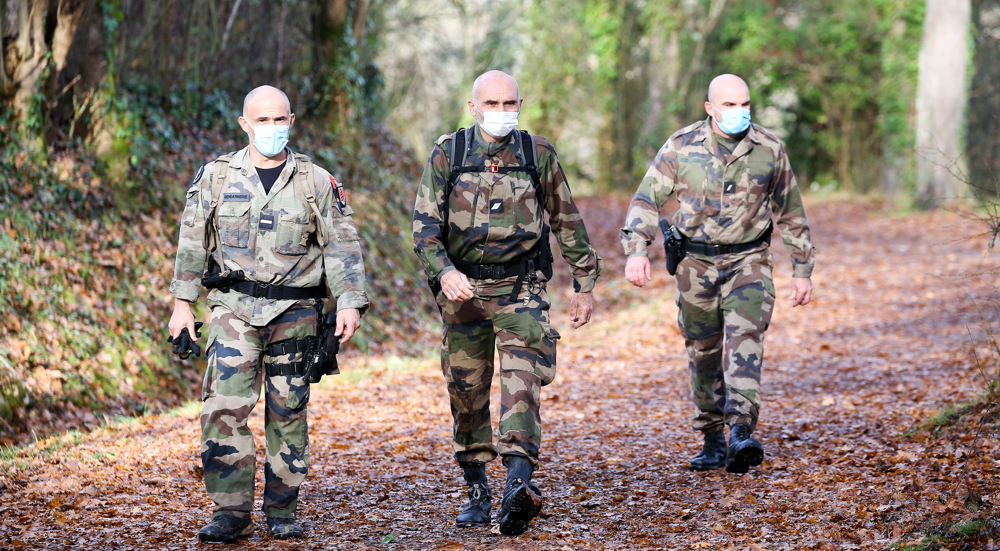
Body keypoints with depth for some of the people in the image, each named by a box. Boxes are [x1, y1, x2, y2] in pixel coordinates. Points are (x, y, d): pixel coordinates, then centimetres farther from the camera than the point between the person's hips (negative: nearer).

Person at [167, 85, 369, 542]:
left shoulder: (317, 182, 5)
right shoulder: (216, 177, 6)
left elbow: (343, 246, 5)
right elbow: (192, 242, 10)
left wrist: (350, 303, -6)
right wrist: (182, 302, 5)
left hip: (294, 312, 0)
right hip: (234, 309, 0)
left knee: (288, 413, 4)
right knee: (224, 406, -12)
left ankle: (282, 511, 15)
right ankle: (231, 511, -8)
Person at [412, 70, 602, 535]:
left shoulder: (539, 154, 4)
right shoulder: (447, 155, 1)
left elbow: (567, 222, 13)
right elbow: (425, 225, -4)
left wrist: (585, 284, 15)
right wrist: (443, 271, -22)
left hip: (521, 288, -1)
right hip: (463, 288, 1)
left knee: (522, 379, -20)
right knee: (467, 393, 7)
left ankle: (519, 482, -32)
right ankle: (477, 492, 20)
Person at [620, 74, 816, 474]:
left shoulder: (769, 150, 1)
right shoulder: (681, 147, -2)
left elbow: (791, 213, 11)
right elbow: (646, 200, -2)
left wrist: (802, 270, 11)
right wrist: (636, 250, -17)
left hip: (748, 261, -1)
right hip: (696, 262, 1)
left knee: (744, 337, -21)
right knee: (703, 352, 8)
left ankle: (742, 432, -30)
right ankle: (713, 442, 20)